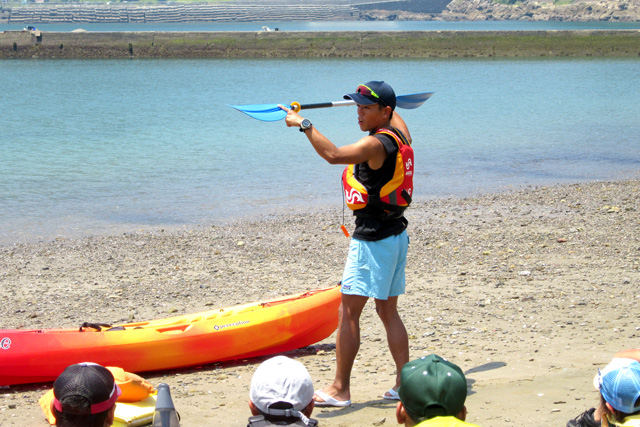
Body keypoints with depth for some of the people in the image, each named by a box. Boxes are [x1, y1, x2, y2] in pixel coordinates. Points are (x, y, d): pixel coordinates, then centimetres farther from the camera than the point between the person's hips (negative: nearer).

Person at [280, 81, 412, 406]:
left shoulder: (376, 144, -19)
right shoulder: (399, 133, 9)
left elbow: (333, 155, -35)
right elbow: (396, 117, 35)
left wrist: (303, 124, -28)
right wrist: (372, 100, 52)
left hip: (373, 240, -10)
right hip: (395, 235, 10)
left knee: (348, 313, -6)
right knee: (388, 312, 15)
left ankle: (340, 389, -4)